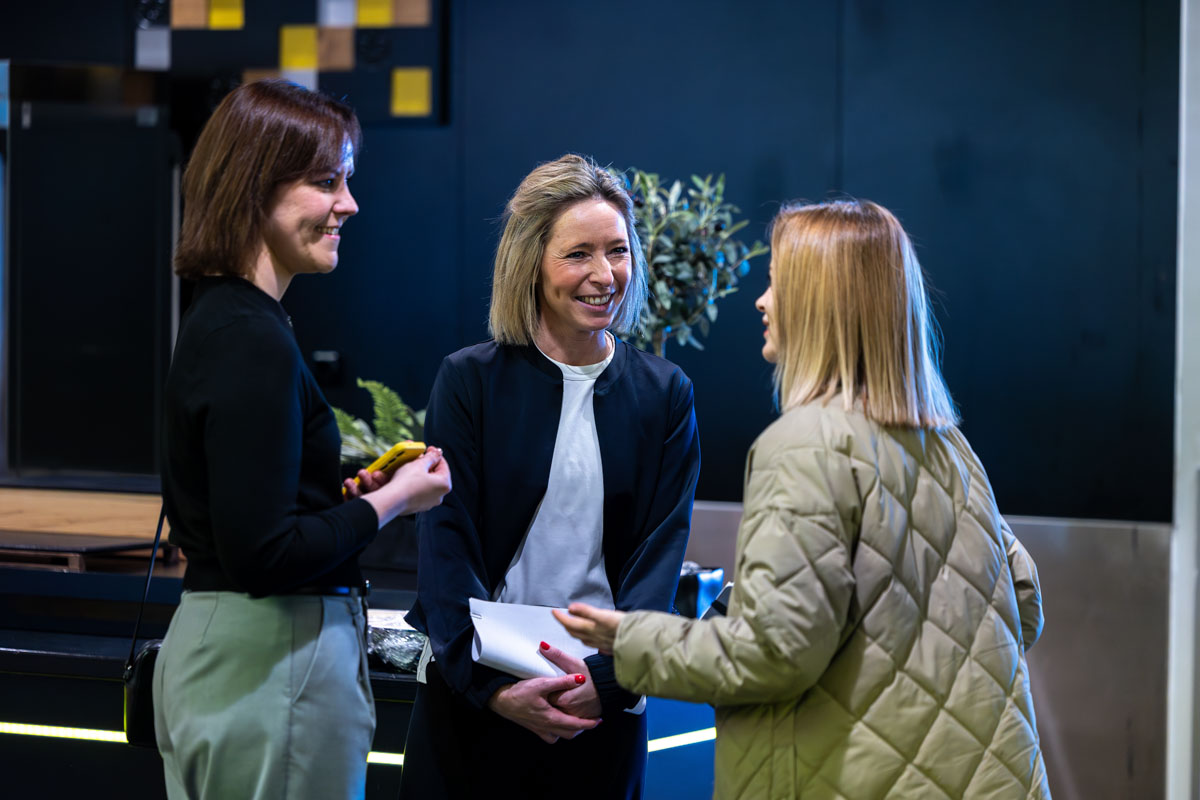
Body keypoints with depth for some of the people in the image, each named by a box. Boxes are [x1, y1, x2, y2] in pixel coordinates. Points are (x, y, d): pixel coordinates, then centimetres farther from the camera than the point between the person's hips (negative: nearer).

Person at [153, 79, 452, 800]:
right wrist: (391, 501, -10)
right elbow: (262, 552, -22)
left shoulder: (221, 321, 12)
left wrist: (353, 492, 11)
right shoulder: (253, 341, -18)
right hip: (270, 658, -10)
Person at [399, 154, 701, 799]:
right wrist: (492, 684, -18)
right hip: (470, 700, -1)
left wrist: (607, 677, -17)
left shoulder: (663, 395, 5)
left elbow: (660, 553, -1)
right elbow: (445, 545, -6)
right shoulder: (469, 381, 0)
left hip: (604, 708, 1)